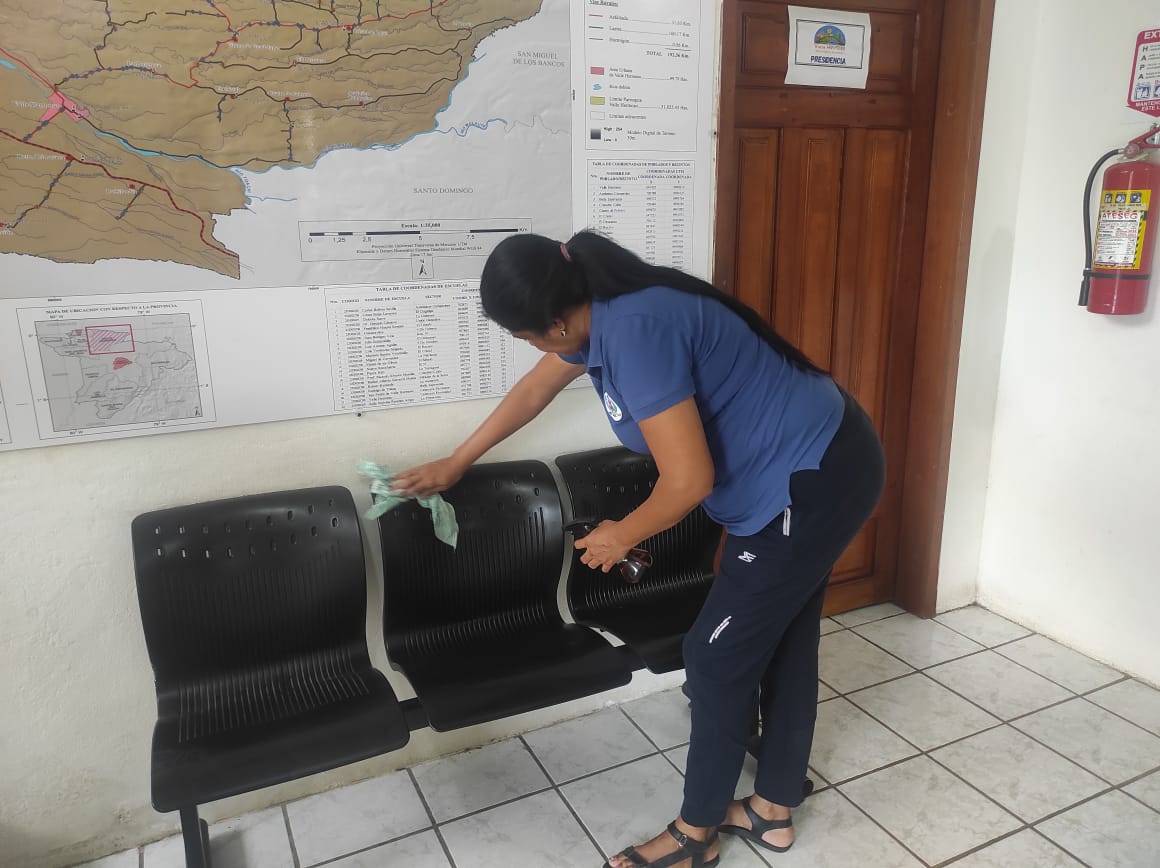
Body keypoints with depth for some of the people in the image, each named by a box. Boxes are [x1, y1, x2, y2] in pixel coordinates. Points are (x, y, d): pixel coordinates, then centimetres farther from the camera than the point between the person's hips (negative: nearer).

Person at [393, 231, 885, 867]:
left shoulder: (636, 330, -28)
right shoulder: (601, 308, 3)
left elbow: (689, 482, -27)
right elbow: (534, 390, 18)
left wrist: (621, 536, -7)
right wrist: (456, 464, 26)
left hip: (810, 483, -10)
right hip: (819, 463, 10)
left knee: (716, 658, 1)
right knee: (781, 638, 19)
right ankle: (774, 810, 37)